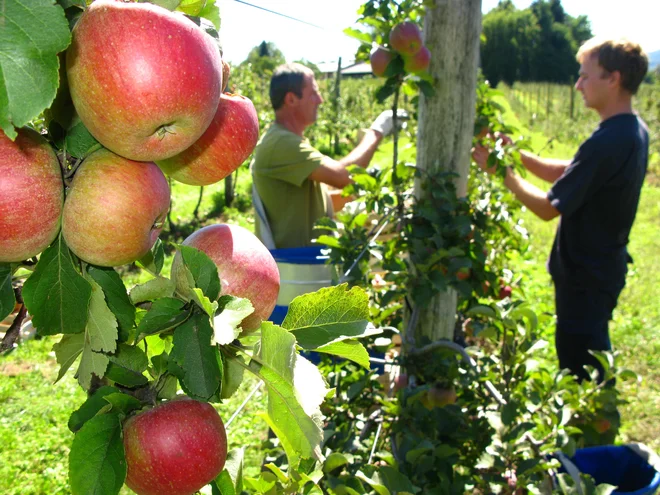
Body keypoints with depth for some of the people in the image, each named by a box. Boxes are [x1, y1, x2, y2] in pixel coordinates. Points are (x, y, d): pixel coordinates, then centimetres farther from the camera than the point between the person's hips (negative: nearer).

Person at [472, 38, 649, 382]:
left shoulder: (606, 142, -27)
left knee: (579, 363, 3)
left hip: (585, 275, -10)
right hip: (606, 266, 10)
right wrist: (519, 156, -1)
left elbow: (549, 208, -21)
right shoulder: (635, 132, 5)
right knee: (591, 356, 24)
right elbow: (568, 174, 9)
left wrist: (503, 173, -10)